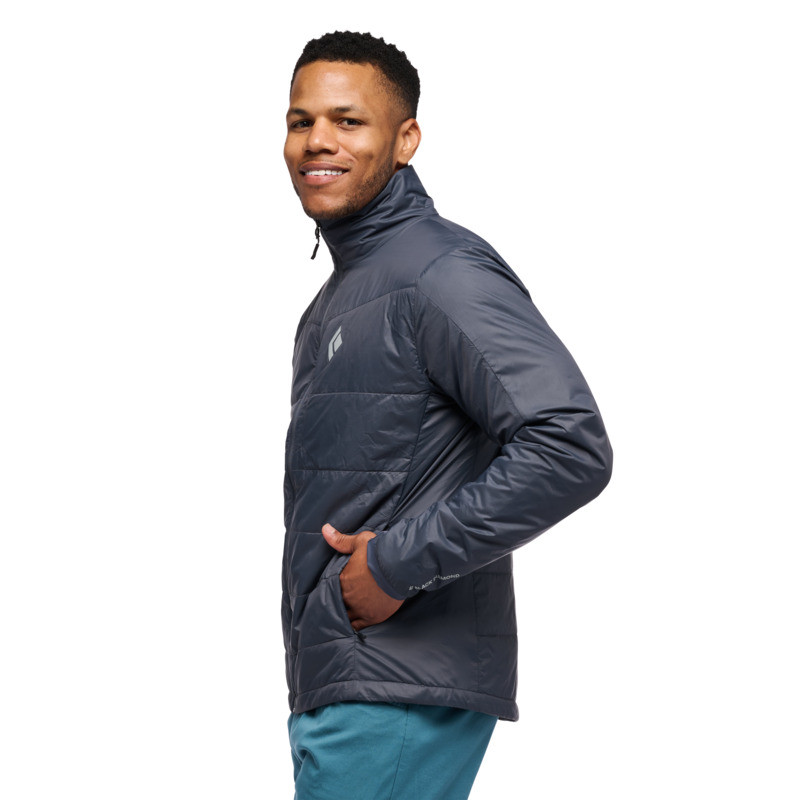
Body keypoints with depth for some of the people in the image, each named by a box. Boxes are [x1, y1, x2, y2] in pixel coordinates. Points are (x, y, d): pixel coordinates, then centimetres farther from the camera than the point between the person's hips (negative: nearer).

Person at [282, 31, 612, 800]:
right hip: (334, 681, 9)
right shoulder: (342, 287, 18)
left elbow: (570, 448, -26)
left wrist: (399, 563, -21)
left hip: (402, 700, -9)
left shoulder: (442, 274, -14)